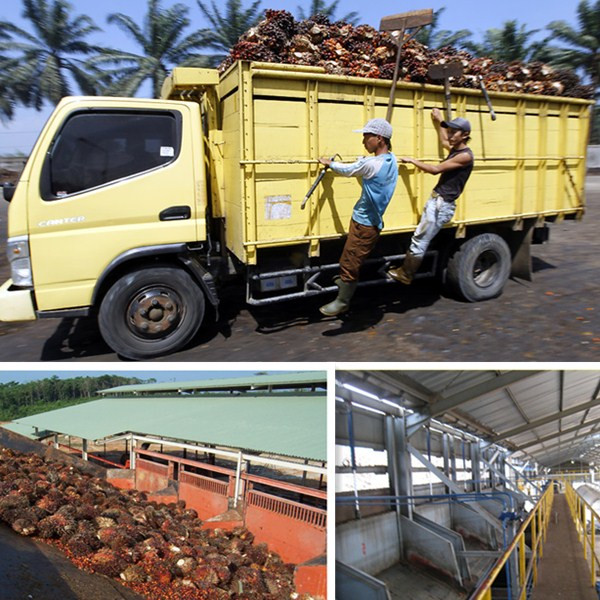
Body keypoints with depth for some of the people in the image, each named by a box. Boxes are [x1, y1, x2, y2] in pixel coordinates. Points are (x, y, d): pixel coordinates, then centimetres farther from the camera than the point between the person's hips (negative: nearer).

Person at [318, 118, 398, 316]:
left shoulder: (371, 164, -22)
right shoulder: (391, 160, 3)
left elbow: (348, 170, -5)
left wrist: (329, 163, 10)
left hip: (364, 224, -9)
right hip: (371, 221, 9)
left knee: (350, 263, 3)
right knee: (350, 260, 22)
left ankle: (342, 302, 14)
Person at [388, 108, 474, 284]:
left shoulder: (465, 155, -15)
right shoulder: (455, 149, 12)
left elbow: (436, 169, -18)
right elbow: (444, 141, 37)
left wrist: (412, 160, -10)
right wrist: (439, 120, 33)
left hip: (442, 205, -9)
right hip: (436, 200, 9)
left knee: (419, 242, -3)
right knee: (418, 239, 12)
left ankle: (405, 275, 8)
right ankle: (405, 269, 21)